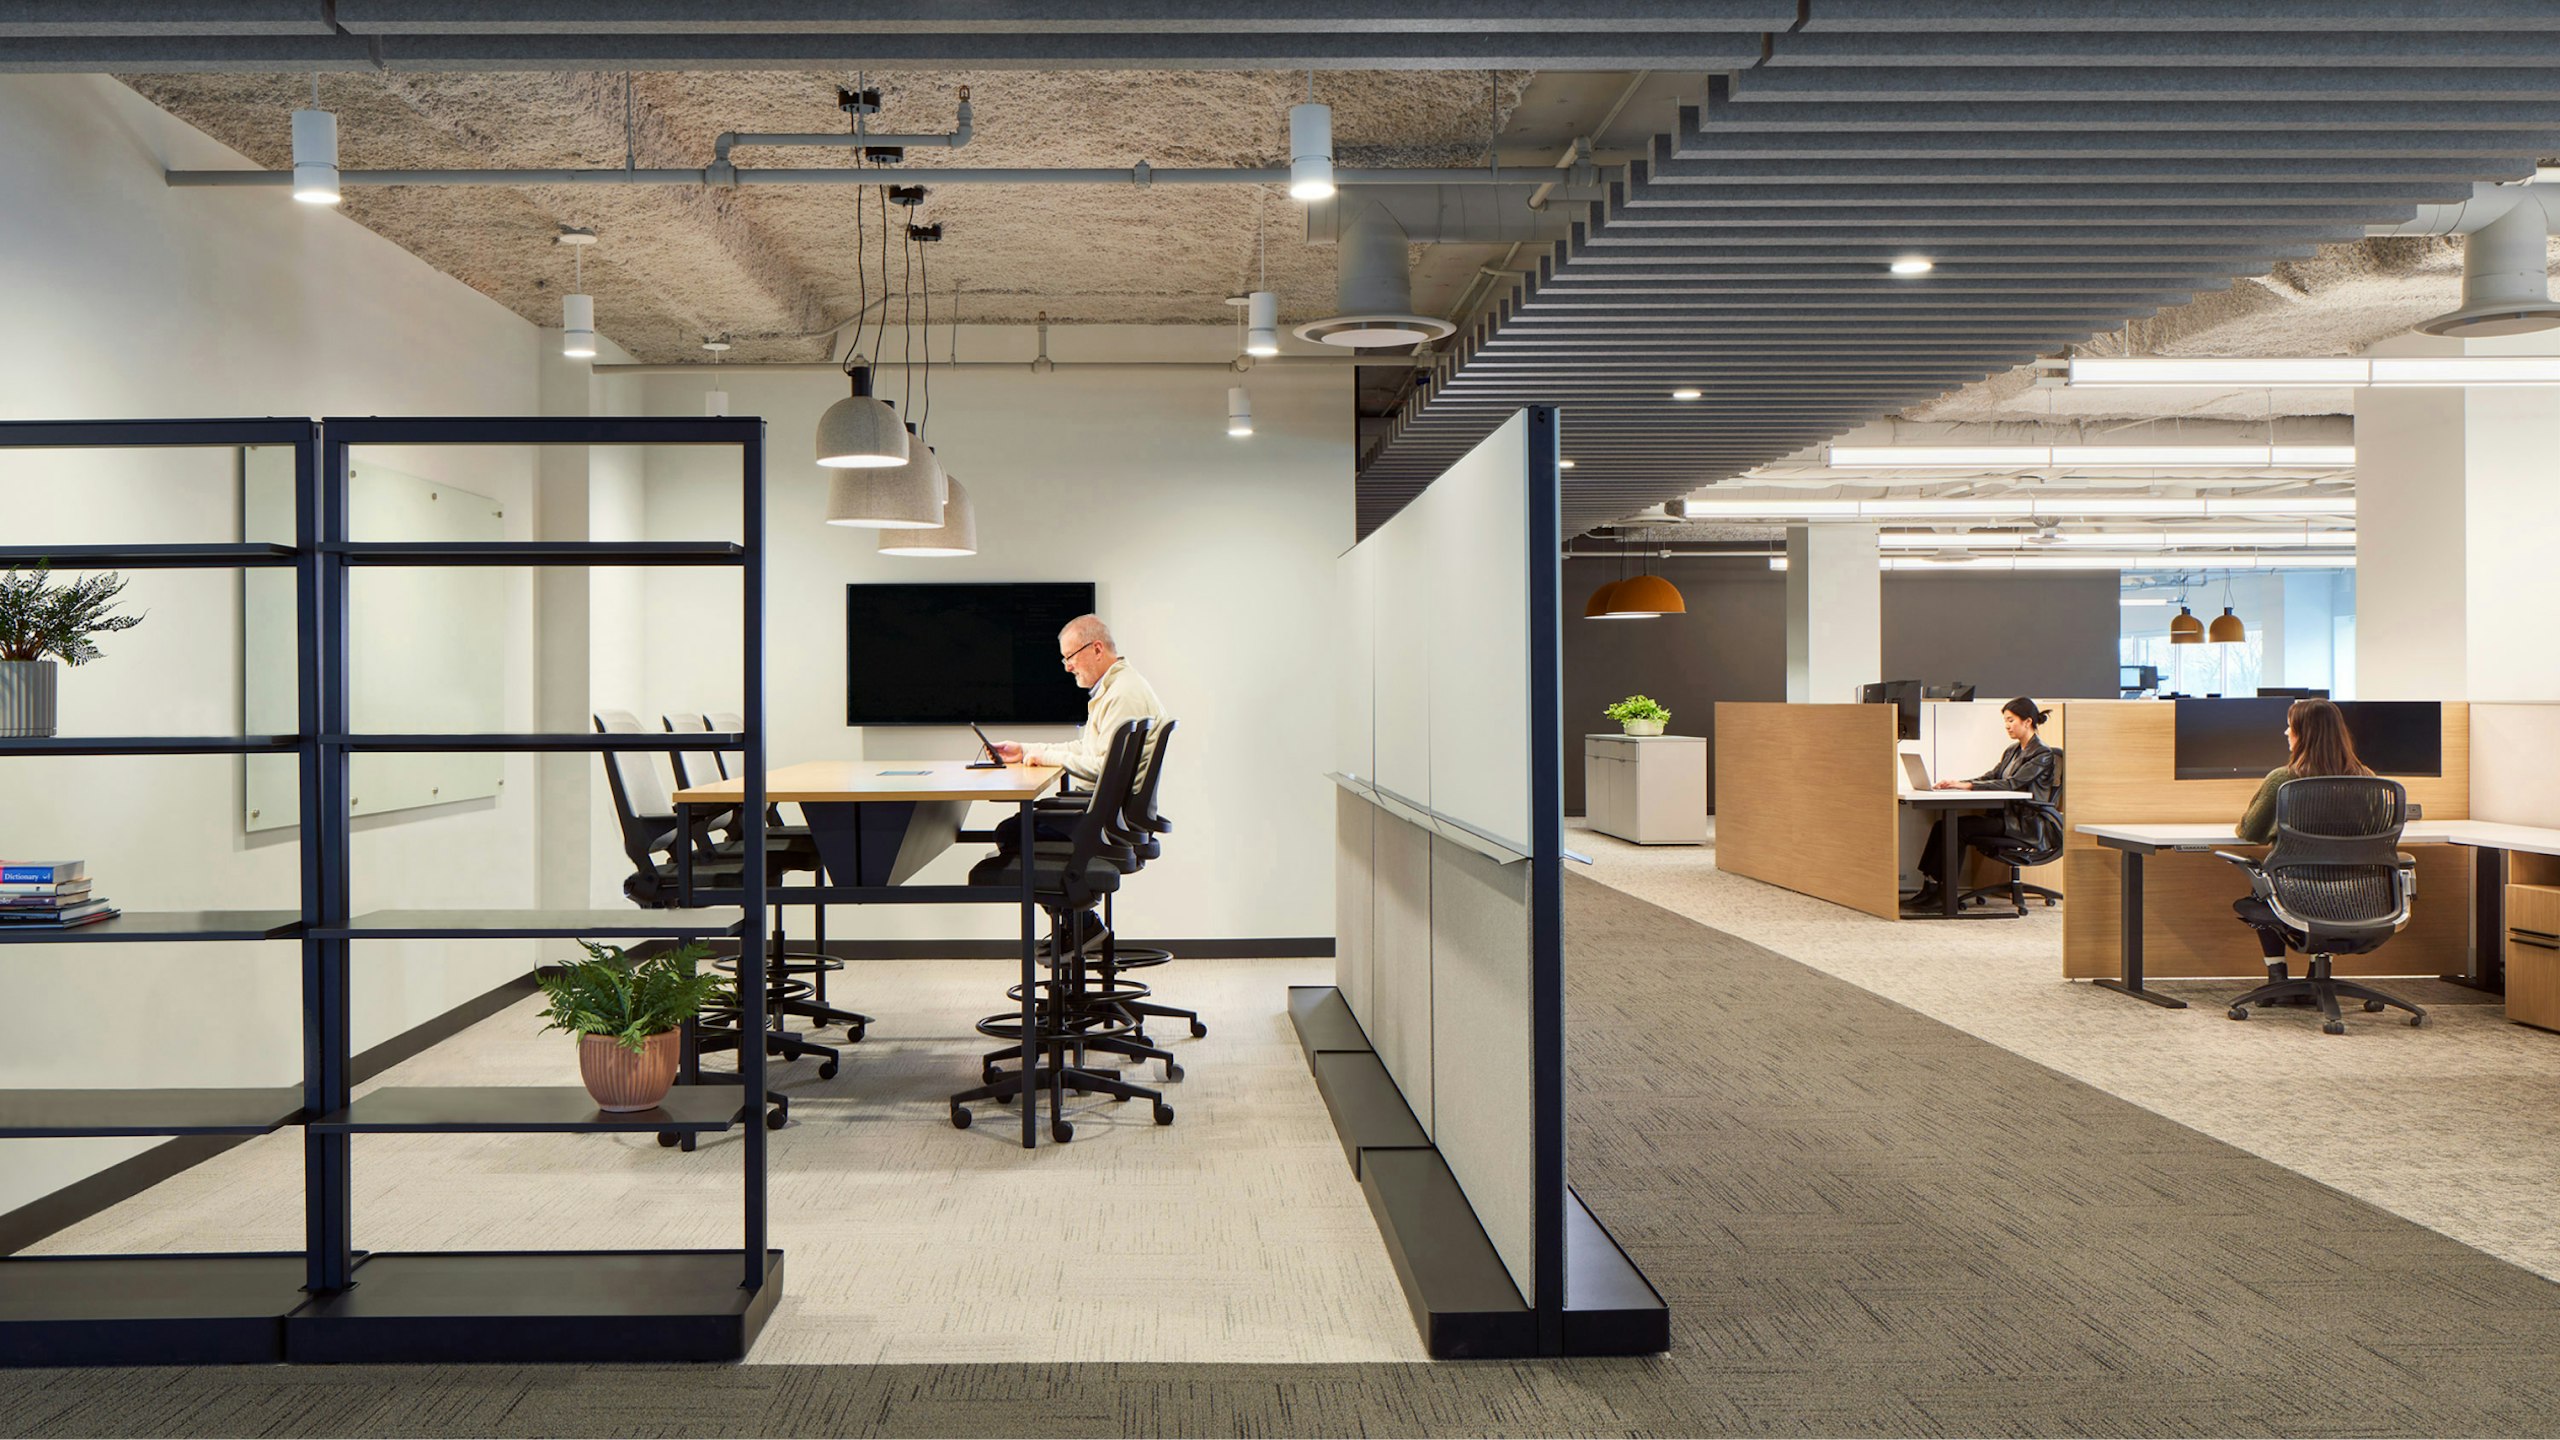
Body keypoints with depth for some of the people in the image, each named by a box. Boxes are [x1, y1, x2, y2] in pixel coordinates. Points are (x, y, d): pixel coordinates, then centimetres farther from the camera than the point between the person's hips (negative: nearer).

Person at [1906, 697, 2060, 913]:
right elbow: (1991, 776, 15)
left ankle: (1944, 894, -22)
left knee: (1959, 827, -26)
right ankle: (1929, 884, -16)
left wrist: (1967, 785, -26)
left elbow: (2012, 783, -20)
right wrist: (1956, 784, -3)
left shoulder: (2042, 754, -9)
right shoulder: (2013, 750, 19)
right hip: (2004, 815, 9)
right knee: (1942, 826, -11)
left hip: (2024, 823, -9)